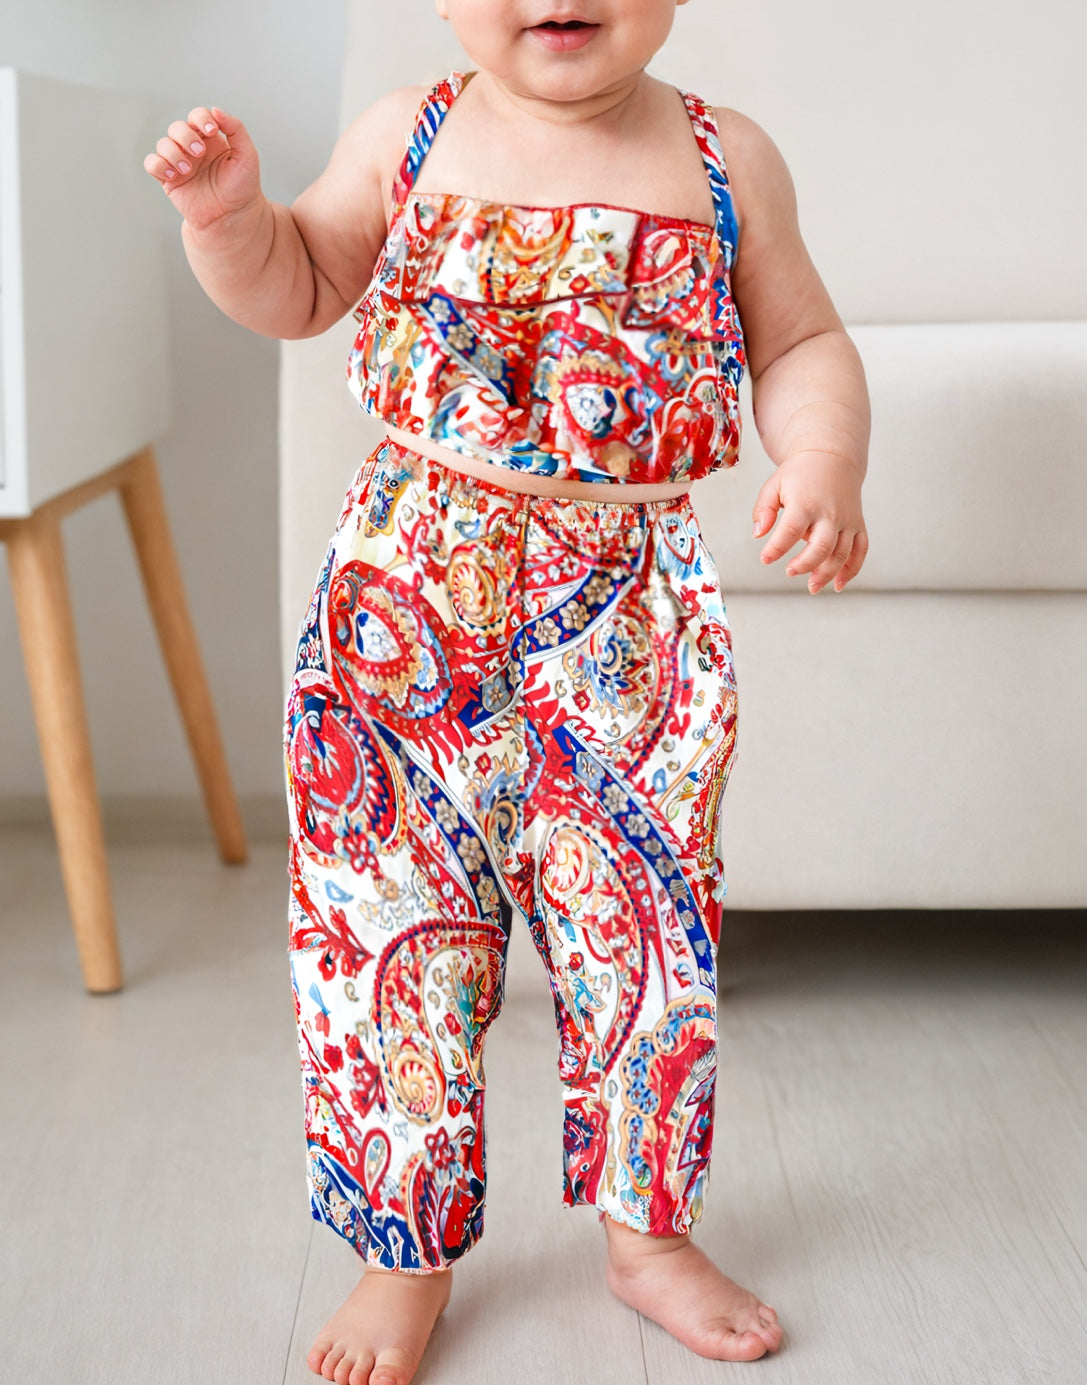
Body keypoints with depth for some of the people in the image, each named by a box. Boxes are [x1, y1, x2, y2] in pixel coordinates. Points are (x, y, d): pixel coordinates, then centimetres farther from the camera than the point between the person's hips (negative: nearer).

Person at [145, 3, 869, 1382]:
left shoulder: (725, 161, 2)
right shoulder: (405, 138, 2)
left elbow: (801, 346, 7)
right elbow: (293, 291, 12)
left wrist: (823, 459, -13)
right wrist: (227, 212, -9)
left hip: (632, 613, 1)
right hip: (411, 599, 0)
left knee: (645, 923, 9)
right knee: (394, 919, 5)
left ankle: (646, 1229, 32)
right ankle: (407, 1250, 24)